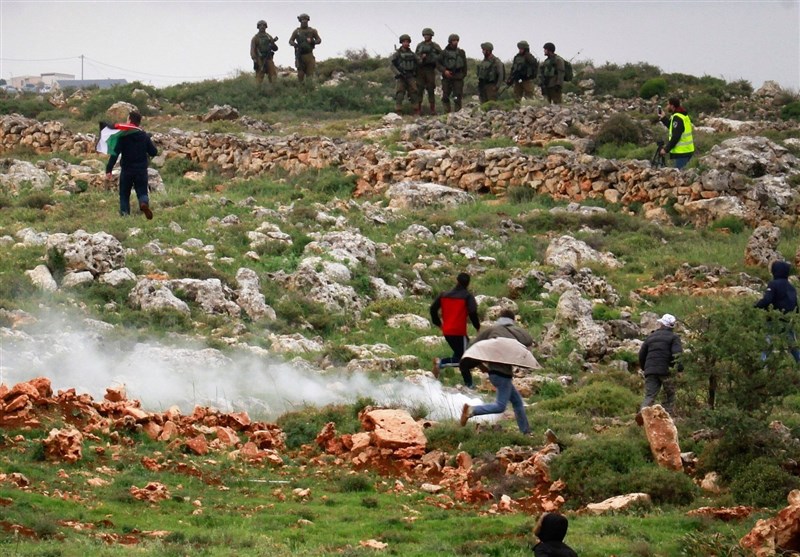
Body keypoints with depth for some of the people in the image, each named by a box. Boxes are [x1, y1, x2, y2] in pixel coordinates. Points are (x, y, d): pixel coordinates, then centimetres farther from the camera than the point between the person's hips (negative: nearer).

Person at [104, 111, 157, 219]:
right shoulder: (144, 136, 1)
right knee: (142, 192, 7)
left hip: (126, 170, -2)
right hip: (141, 170, 2)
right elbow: (154, 152, 6)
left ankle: (124, 214, 1)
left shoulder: (122, 136, -8)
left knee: (124, 195, 11)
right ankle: (144, 202, -26)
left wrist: (108, 170, -12)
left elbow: (115, 153, -13)